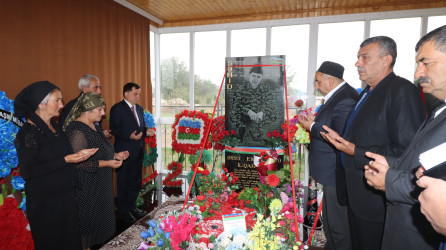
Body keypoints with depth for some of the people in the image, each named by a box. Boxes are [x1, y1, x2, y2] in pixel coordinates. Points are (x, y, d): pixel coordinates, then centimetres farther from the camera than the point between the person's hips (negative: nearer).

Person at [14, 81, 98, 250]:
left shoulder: (53, 126, 6)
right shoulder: (29, 132, -19)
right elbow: (27, 172, -23)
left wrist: (78, 154, -1)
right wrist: (66, 160, -26)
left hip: (65, 196, 7)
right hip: (45, 202, -7)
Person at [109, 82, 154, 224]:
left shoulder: (139, 108, 13)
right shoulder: (117, 109, -10)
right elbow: (114, 130, -14)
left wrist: (147, 131, -2)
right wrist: (130, 136, -26)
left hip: (138, 152, 7)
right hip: (125, 152, -7)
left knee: (136, 181, 17)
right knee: (123, 183, 7)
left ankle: (132, 206, 33)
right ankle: (124, 211, 22)